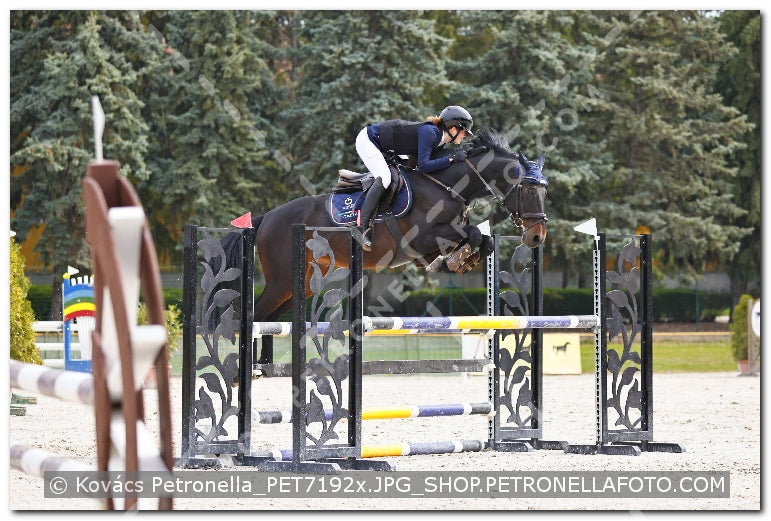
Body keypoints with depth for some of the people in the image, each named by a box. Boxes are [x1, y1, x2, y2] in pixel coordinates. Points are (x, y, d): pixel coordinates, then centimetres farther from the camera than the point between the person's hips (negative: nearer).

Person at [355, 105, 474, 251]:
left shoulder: (439, 137, 1)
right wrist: (451, 158, -28)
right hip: (367, 140, -10)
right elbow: (423, 166, -32)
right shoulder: (429, 132, -26)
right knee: (384, 178, -25)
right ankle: (364, 227, -25)